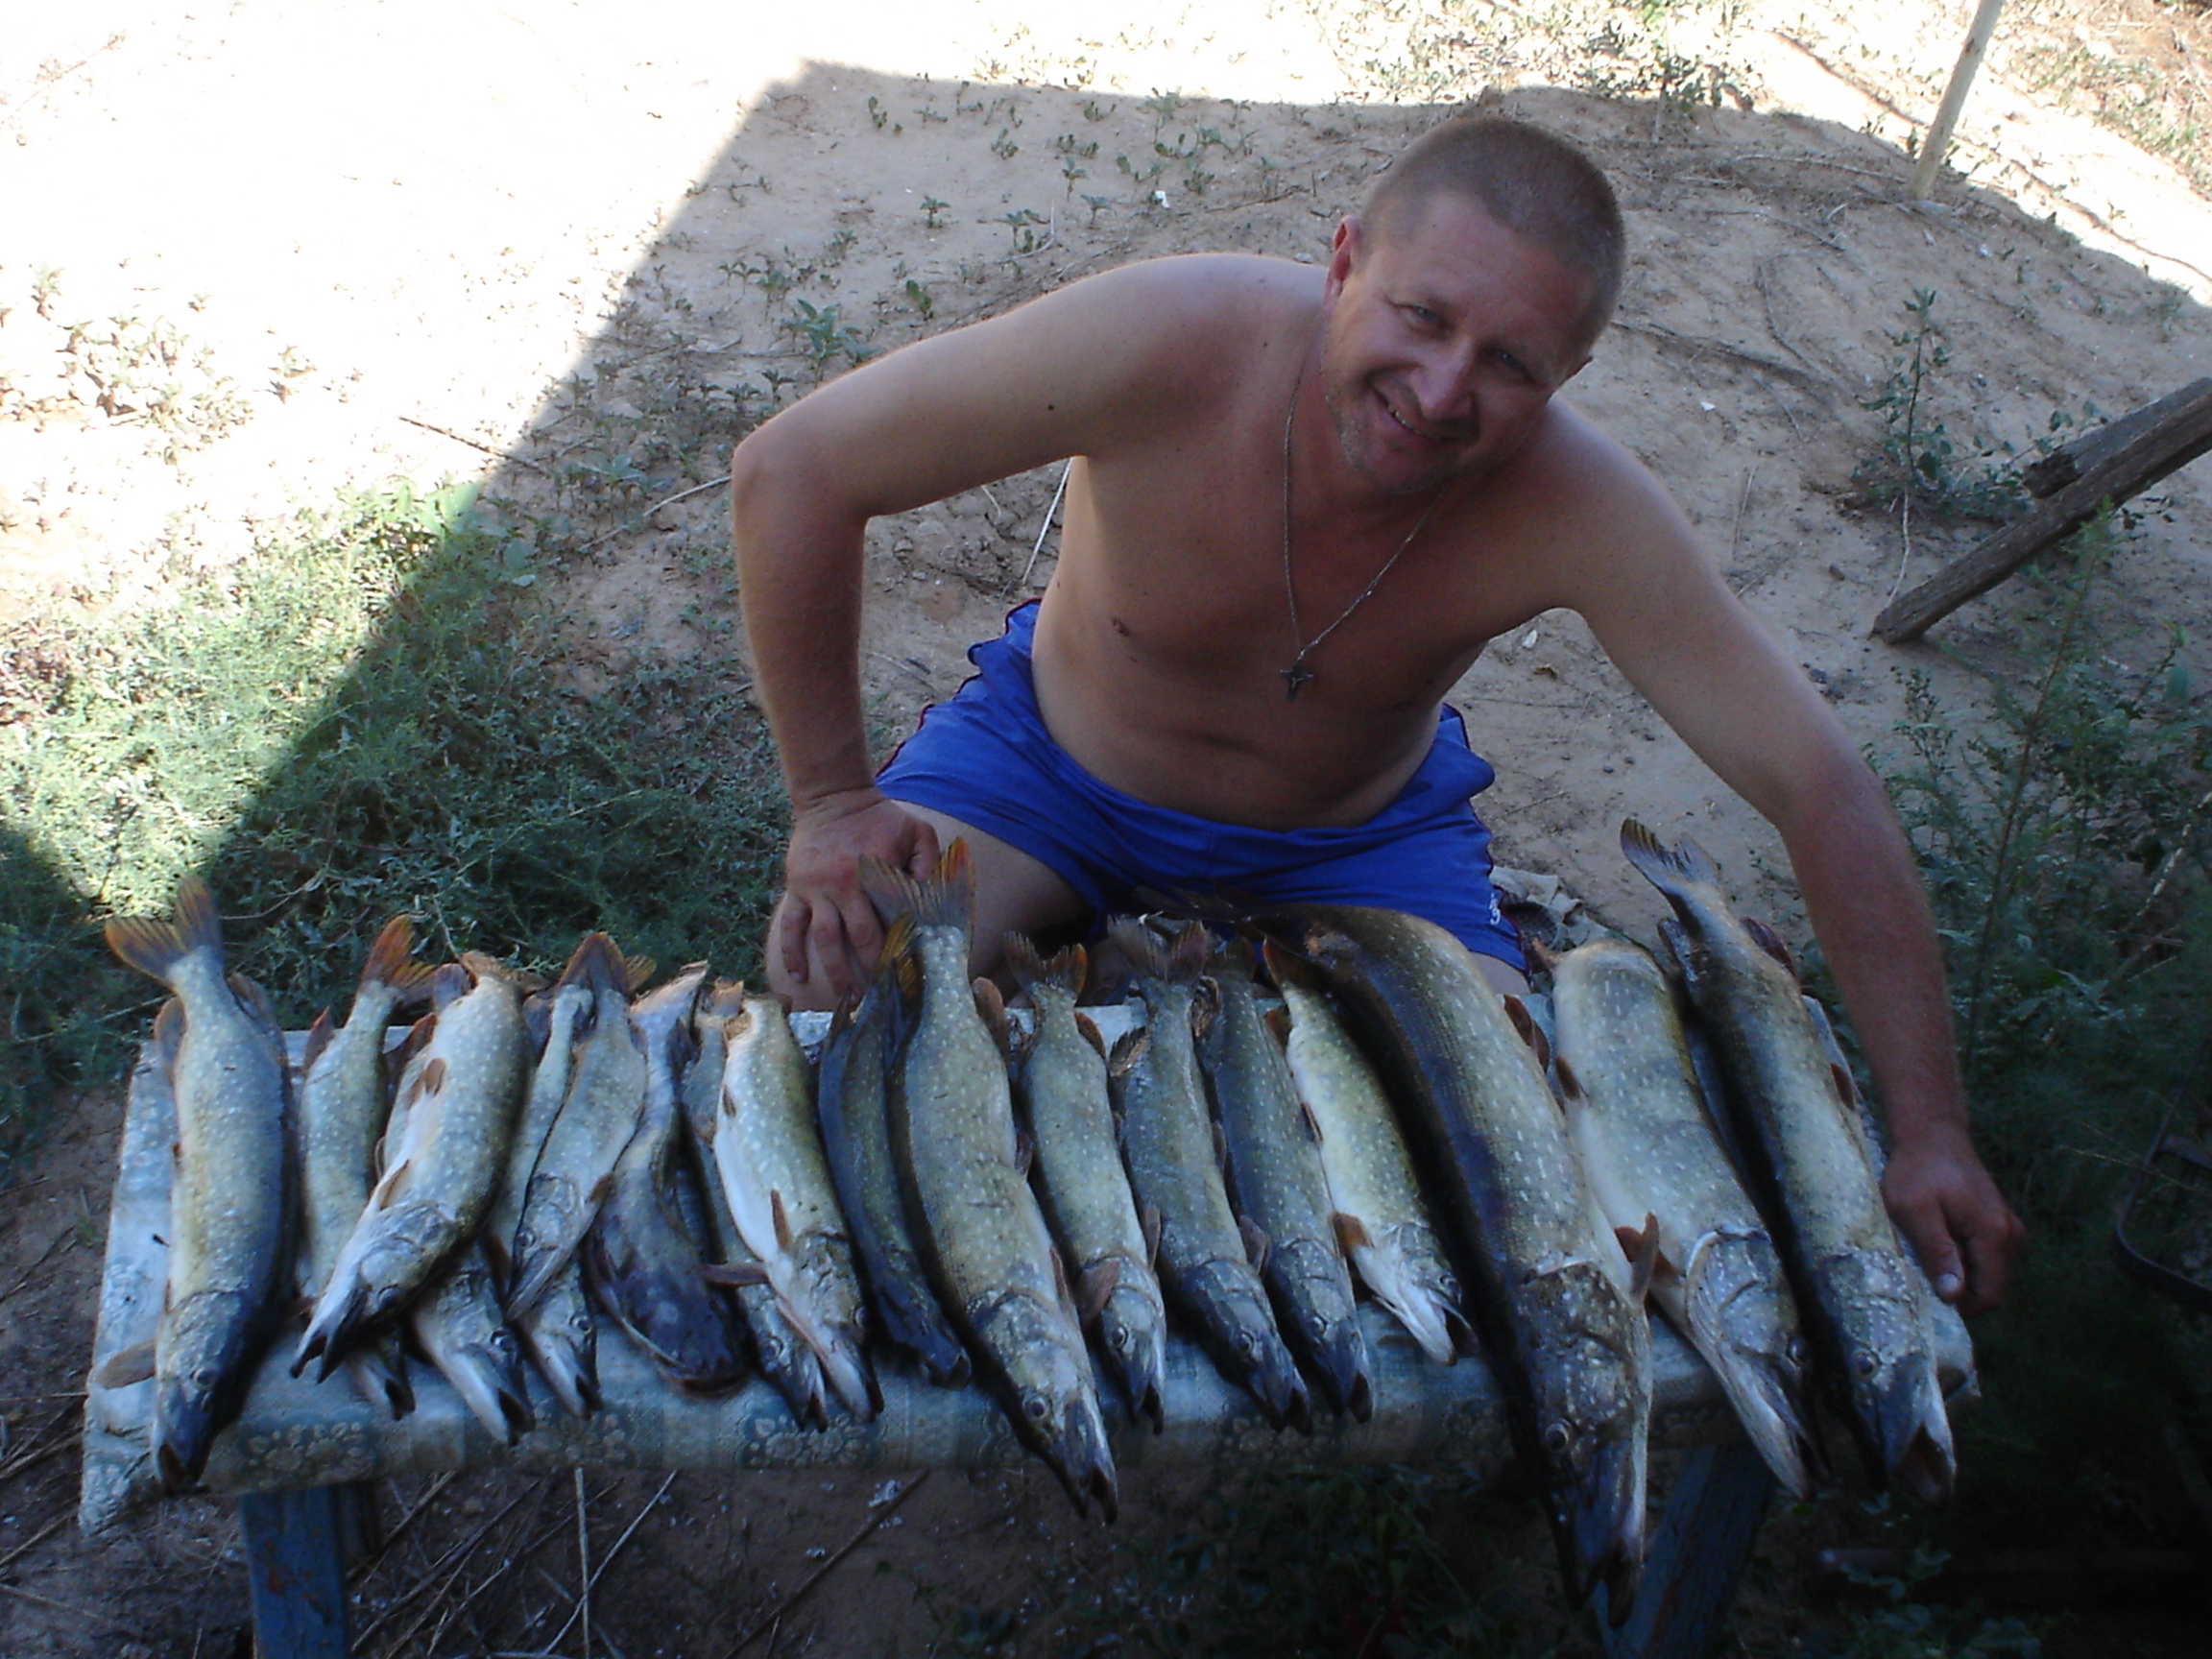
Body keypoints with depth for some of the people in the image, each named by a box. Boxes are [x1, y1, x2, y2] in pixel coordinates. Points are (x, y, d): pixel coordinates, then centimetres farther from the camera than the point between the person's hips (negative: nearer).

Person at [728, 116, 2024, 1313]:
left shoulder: (1581, 512, -29)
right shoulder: (1178, 342, -34)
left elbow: (1820, 785, -23)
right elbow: (791, 468, -26)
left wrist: (1930, 1133, -26)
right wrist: (832, 801, -23)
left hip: (1360, 835, 1)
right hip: (1056, 760, 0)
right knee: (838, 972, -23)